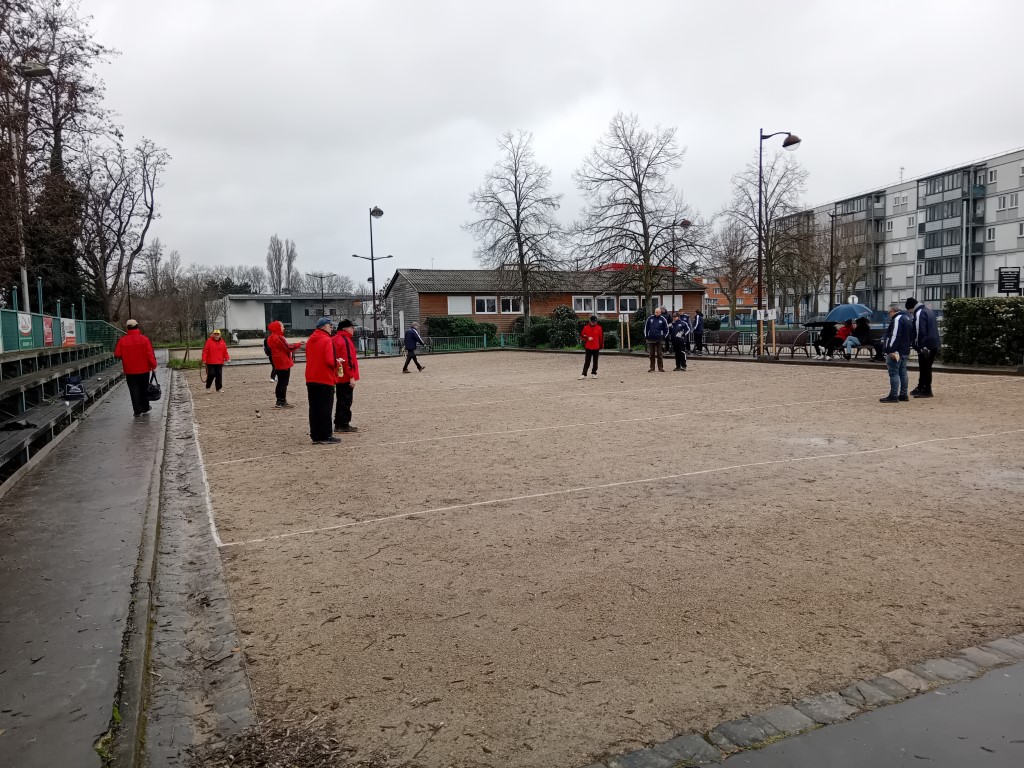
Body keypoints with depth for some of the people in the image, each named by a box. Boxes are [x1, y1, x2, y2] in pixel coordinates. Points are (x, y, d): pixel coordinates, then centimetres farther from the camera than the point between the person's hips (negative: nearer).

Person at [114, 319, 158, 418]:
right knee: (144, 389, 15)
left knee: (134, 391, 3)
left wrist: (126, 357, 14)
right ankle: (145, 408, 24)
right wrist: (153, 366, -4)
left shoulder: (122, 340, -7)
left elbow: (117, 354, -6)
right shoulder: (144, 339, -9)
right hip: (144, 369, 0)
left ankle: (137, 411, -2)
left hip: (130, 370, 0)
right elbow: (150, 354, -12)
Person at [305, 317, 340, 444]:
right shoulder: (327, 340, -13)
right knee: (325, 409, -1)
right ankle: (325, 437, 2)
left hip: (311, 380, 7)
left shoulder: (310, 340, 12)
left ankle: (315, 436, 14)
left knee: (314, 409, 10)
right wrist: (337, 362, 1)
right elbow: (330, 361, -20)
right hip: (325, 380, -7)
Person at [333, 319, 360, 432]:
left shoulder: (335, 339, 15)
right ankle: (343, 425, 0)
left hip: (339, 376, 10)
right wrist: (351, 376, -19)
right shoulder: (345, 340, -15)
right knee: (346, 401, -4)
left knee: (342, 401, 15)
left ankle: (339, 424, 20)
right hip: (346, 377, -10)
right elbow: (348, 359, -20)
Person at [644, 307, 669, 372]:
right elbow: (646, 327, 11)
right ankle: (652, 368, 11)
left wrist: (664, 337, -3)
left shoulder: (663, 319, 0)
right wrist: (646, 336, 6)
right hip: (651, 339, 2)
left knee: (659, 354, 1)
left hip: (659, 340, -2)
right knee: (652, 354, 6)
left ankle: (660, 367, 8)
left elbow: (666, 329, 5)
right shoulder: (650, 318, 4)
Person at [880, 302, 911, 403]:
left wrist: (891, 350, -25)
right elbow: (908, 335, 24)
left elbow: (895, 336, -24)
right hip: (904, 351, 11)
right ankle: (903, 395, 18)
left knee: (893, 373, -8)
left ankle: (893, 396, -9)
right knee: (902, 372, 13)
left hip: (896, 352, -11)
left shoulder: (897, 319, -16)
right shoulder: (906, 318, 18)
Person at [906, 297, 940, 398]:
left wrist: (922, 346, -22)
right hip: (935, 344, 10)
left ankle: (927, 391, -1)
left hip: (926, 345, -10)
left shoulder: (919, 313, -14)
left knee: (925, 368, -4)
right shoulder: (929, 310, 17)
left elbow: (920, 331, -21)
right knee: (926, 367, 17)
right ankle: (920, 388, 27)